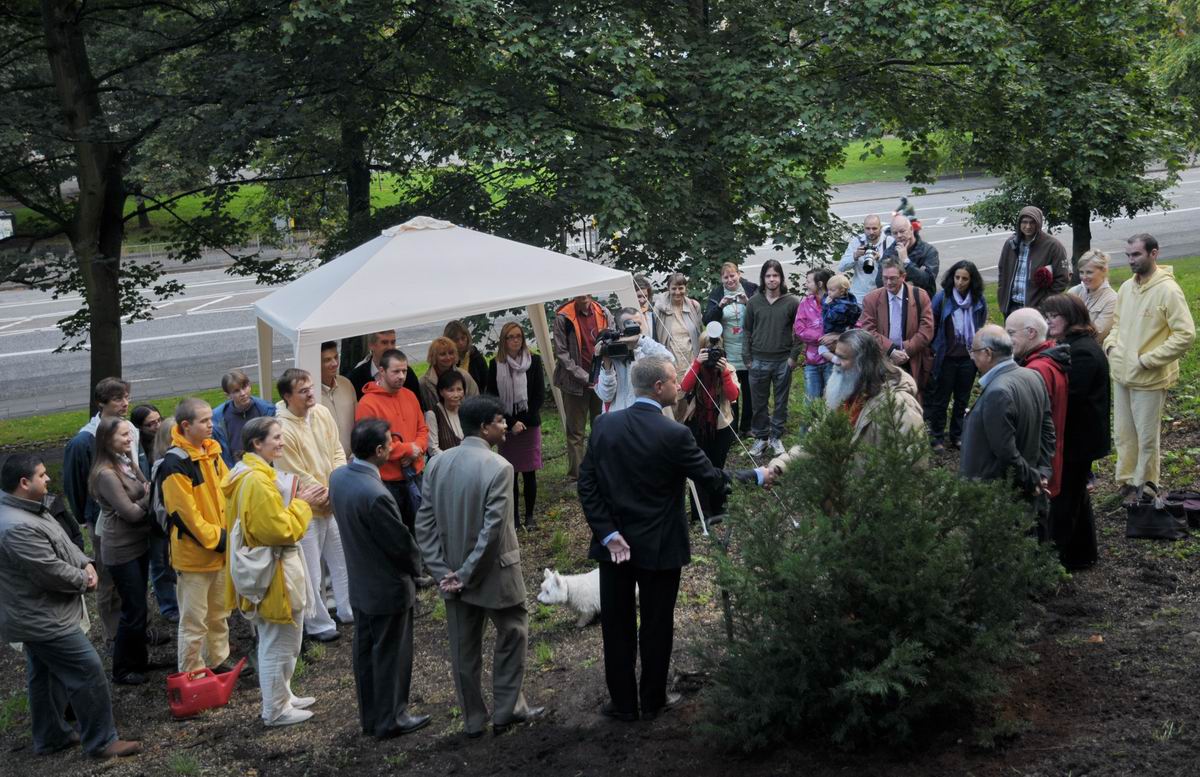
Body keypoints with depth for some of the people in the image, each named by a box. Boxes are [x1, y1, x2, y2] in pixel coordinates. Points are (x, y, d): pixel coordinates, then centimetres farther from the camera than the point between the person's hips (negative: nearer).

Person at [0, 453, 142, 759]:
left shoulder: (29, 510, 4)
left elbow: (63, 542, 12)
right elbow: (51, 572, -28)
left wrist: (86, 564, -5)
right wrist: (84, 580, -10)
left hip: (36, 615, 11)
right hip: (43, 619, -11)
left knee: (45, 675, 20)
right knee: (87, 671, -4)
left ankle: (50, 737, 33)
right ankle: (101, 741, 6)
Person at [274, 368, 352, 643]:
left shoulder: (322, 413, -2)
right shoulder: (283, 430, -23)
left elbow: (337, 451, 5)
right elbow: (296, 476, -19)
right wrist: (322, 496, -13)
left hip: (335, 504, 7)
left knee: (343, 559, 21)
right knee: (310, 571, 4)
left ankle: (349, 610, 38)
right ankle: (317, 624, 19)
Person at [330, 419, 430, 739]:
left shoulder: (338, 477, -5)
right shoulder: (375, 495, -32)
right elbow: (402, 542, -23)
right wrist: (415, 566, -1)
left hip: (359, 584, 8)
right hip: (388, 588, -8)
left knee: (366, 651, 18)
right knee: (390, 656, 8)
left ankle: (370, 716, 30)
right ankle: (391, 719, 21)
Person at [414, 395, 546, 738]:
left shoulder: (437, 464, -2)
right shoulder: (498, 468, -20)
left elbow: (424, 523, -3)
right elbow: (493, 530, -23)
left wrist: (442, 570, -3)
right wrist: (468, 574, -15)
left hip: (452, 575, 5)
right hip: (492, 573, -5)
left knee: (464, 648, 14)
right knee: (512, 634, 15)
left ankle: (473, 719, 24)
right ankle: (507, 710, 20)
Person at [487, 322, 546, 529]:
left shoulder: (533, 361, 0)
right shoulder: (495, 365, -1)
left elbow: (540, 394, -1)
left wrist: (524, 421, -9)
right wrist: (511, 424, -9)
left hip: (530, 424, 0)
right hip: (506, 426, 0)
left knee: (529, 473, 4)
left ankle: (529, 515, 13)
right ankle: (513, 515, 12)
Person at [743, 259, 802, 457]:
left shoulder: (792, 302, -2)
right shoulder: (754, 302, 2)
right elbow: (748, 332, 7)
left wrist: (794, 356, -4)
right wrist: (747, 358, 2)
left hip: (783, 361, -1)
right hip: (759, 361, 1)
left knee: (781, 402, 7)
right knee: (759, 403, 7)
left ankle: (776, 437, 20)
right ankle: (761, 437, 19)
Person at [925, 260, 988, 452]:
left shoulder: (978, 300, -3)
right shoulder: (942, 297, -12)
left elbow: (982, 327, 9)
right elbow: (932, 326, -3)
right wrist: (934, 349, -4)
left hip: (968, 357, 3)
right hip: (946, 357, -3)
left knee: (962, 399, 14)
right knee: (941, 399, 7)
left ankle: (957, 436, 27)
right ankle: (937, 437, 17)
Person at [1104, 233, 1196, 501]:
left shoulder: (1168, 290, -17)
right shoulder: (1126, 288, 6)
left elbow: (1185, 335, -20)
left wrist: (1148, 360, -19)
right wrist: (1111, 345, 3)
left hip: (1149, 379, -7)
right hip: (1121, 374, 7)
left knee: (1146, 436, 6)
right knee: (1123, 433, 16)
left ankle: (1143, 486, 21)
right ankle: (1126, 481, 30)